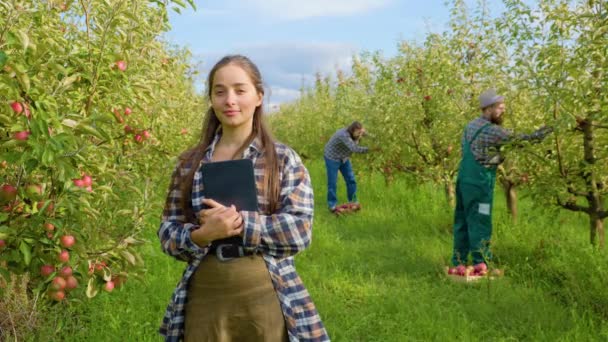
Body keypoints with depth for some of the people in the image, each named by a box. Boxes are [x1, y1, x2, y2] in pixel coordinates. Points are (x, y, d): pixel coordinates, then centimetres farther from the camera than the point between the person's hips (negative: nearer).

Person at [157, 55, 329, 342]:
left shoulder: (284, 159, -2)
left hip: (265, 299, -2)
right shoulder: (189, 162, 5)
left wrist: (240, 222, -19)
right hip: (204, 298, 2)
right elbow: (167, 232, 4)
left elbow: (300, 230, -9)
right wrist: (202, 235, -16)